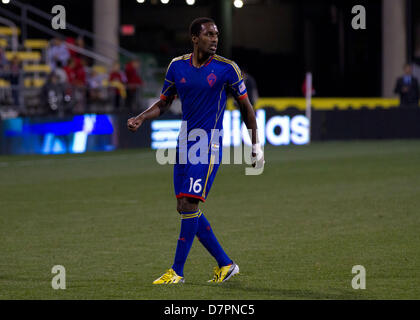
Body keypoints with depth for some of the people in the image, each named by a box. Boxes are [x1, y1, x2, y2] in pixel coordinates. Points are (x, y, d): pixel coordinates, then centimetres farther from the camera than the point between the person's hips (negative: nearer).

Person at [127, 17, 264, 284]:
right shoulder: (177, 66, 7)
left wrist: (256, 145, 7)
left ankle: (177, 271, -8)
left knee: (189, 204, -14)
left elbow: (245, 106, 5)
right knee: (186, 208, 5)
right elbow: (163, 104, 16)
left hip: (209, 144, -6)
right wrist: (140, 119, -2)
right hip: (184, 143, 6)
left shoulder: (226, 69, -4)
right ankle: (226, 264, 17)